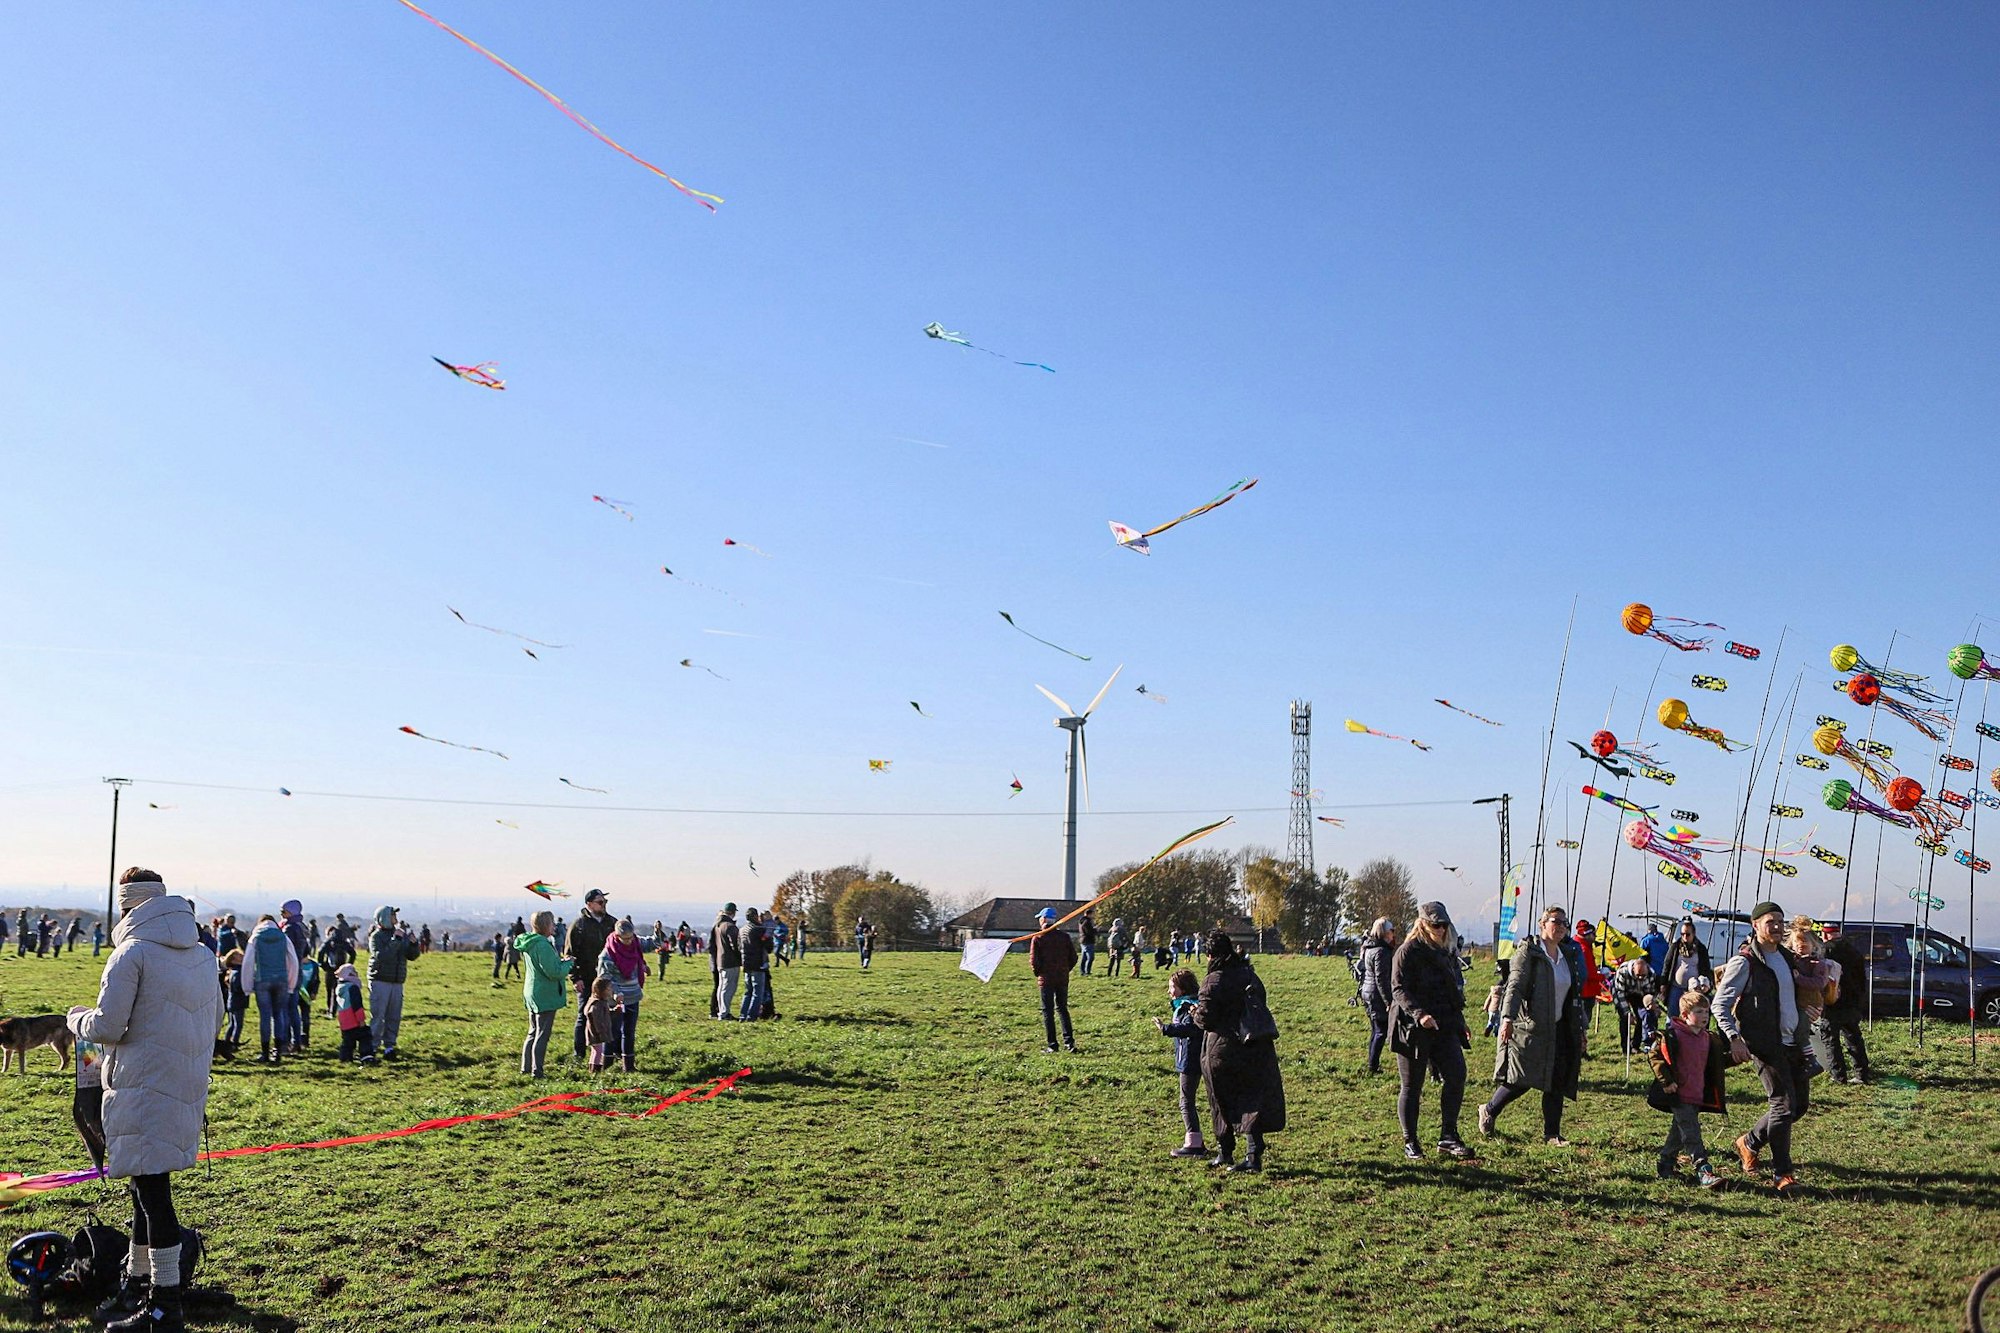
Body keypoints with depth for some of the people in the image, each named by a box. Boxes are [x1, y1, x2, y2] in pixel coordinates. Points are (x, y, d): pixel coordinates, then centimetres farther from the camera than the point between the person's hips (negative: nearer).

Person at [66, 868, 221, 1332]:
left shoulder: (132, 954, -12)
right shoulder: (202, 954, 11)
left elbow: (107, 1027, -13)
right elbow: (215, 1017, 18)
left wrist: (76, 1018, 8)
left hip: (143, 1084, -8)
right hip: (188, 1083, 8)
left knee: (151, 1188, -5)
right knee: (148, 1184, 20)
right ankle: (137, 1283, 32)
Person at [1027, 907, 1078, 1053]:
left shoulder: (1037, 938, -8)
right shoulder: (1064, 936, 3)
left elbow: (1033, 961, -11)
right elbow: (1073, 958, 4)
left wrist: (1038, 974, 6)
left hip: (1046, 979, -3)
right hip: (1063, 979, 4)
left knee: (1047, 1011, 3)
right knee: (1062, 1008, 15)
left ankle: (1052, 1045, 2)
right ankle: (1069, 1041, 7)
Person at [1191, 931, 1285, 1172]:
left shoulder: (1214, 981, -14)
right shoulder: (1249, 975, 6)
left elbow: (1204, 1017, -15)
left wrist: (1195, 1015, 7)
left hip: (1223, 1050, -4)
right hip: (1256, 1050, 5)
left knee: (1223, 1102, 12)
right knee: (1253, 1100, 6)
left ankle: (1225, 1153, 23)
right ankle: (1254, 1154, -4)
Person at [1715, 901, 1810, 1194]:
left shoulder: (1787, 957, 13)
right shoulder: (1744, 962, -10)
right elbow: (1720, 1004, -10)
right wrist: (1734, 1039, -21)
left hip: (1792, 1042, 8)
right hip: (1765, 1045, -8)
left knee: (1800, 1103, 12)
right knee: (1783, 1105, -10)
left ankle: (1750, 1143, 29)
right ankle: (1782, 1173, 0)